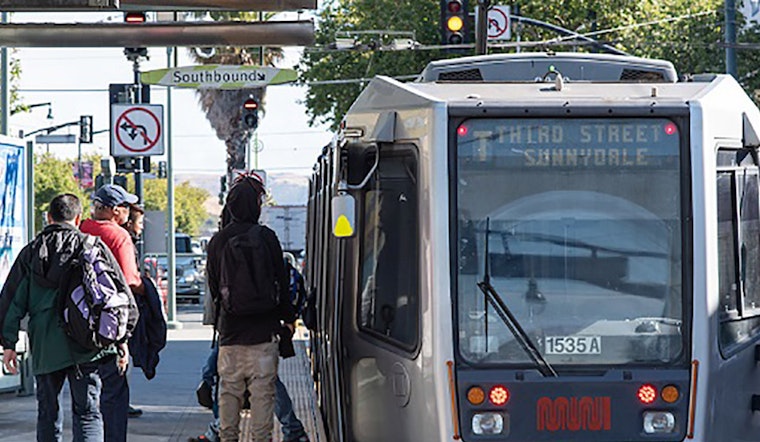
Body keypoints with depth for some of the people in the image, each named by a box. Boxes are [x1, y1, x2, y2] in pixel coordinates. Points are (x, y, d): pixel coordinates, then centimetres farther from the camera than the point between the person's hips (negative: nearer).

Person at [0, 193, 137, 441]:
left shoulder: (32, 252, 7)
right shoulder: (95, 247, 2)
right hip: (85, 346, -2)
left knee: (48, 412, 14)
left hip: (44, 347, 2)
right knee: (87, 412, -1)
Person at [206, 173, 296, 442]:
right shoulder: (265, 237, -8)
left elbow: (213, 288, 11)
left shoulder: (217, 241, 4)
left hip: (229, 331, 4)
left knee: (229, 390, 8)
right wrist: (288, 318, 7)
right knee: (263, 389, -1)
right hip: (262, 329, -4)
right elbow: (280, 282, -4)